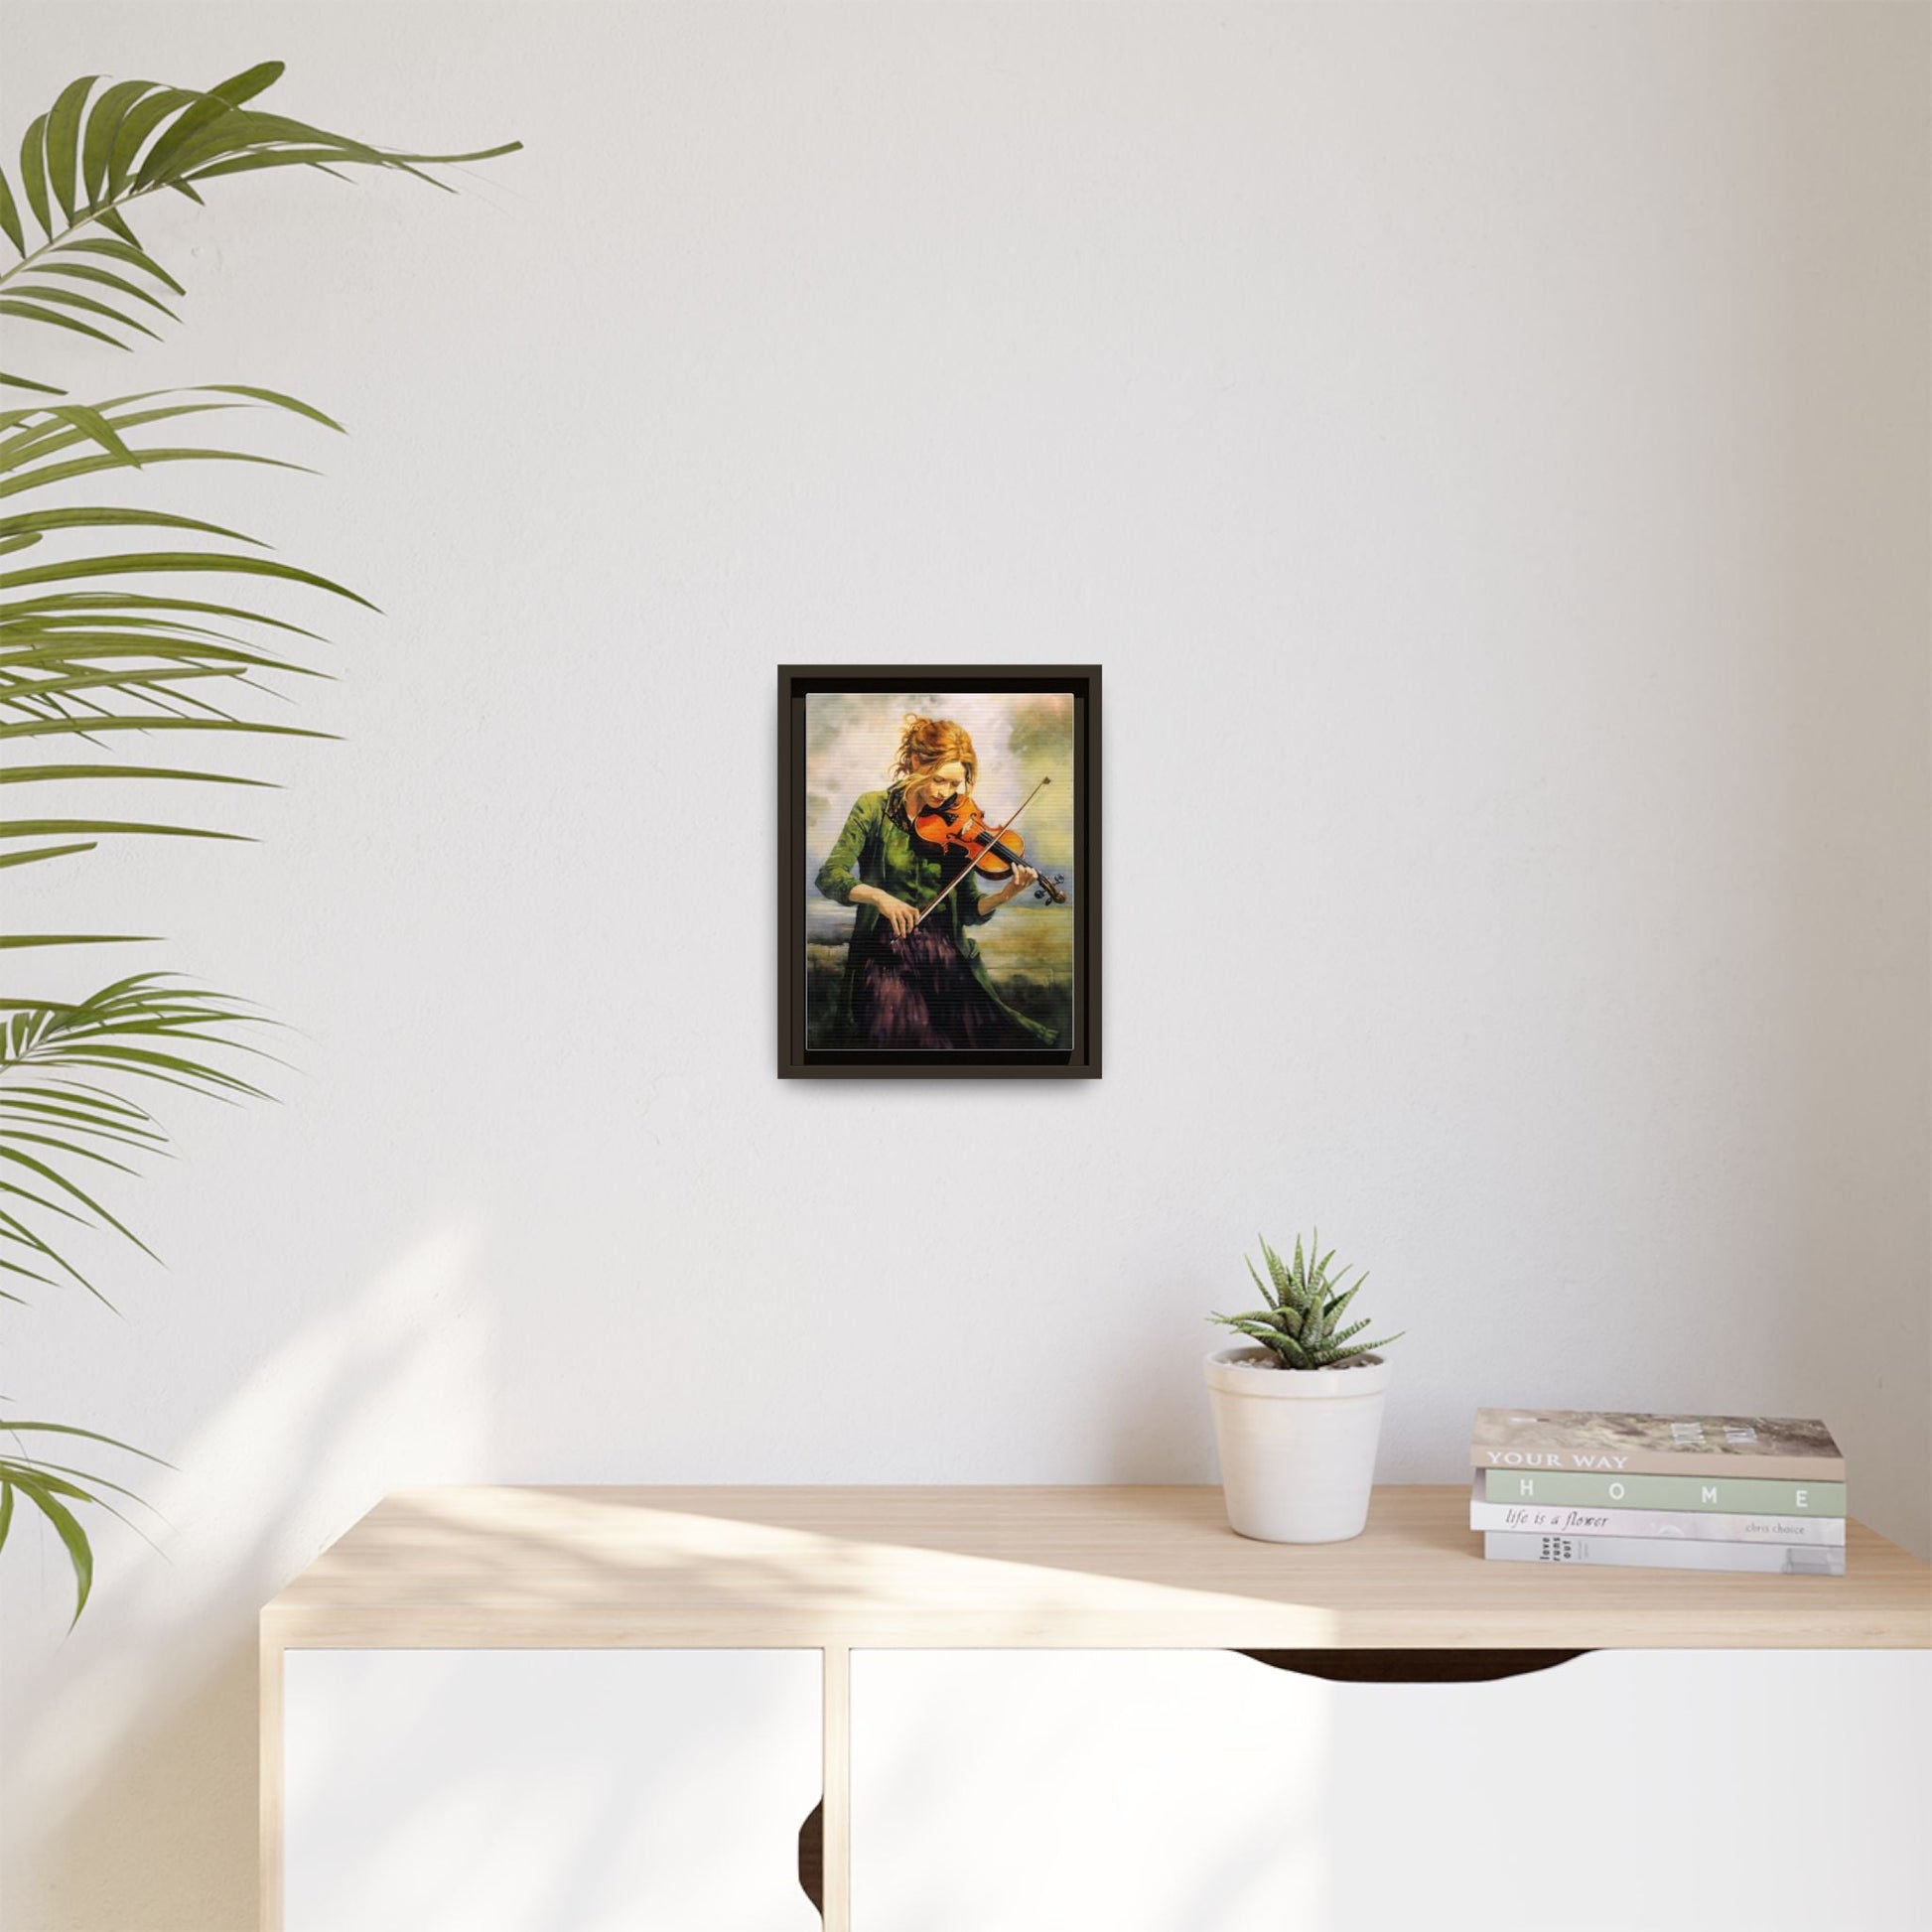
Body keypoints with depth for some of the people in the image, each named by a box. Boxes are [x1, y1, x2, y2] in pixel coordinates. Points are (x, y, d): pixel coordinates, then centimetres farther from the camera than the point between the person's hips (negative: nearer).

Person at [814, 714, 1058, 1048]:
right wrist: (878, 896, -26)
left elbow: (969, 911, 4)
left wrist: (1003, 896, -17)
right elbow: (829, 877, -9)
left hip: (945, 953, 3)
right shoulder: (873, 808, 0)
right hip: (884, 955, -2)